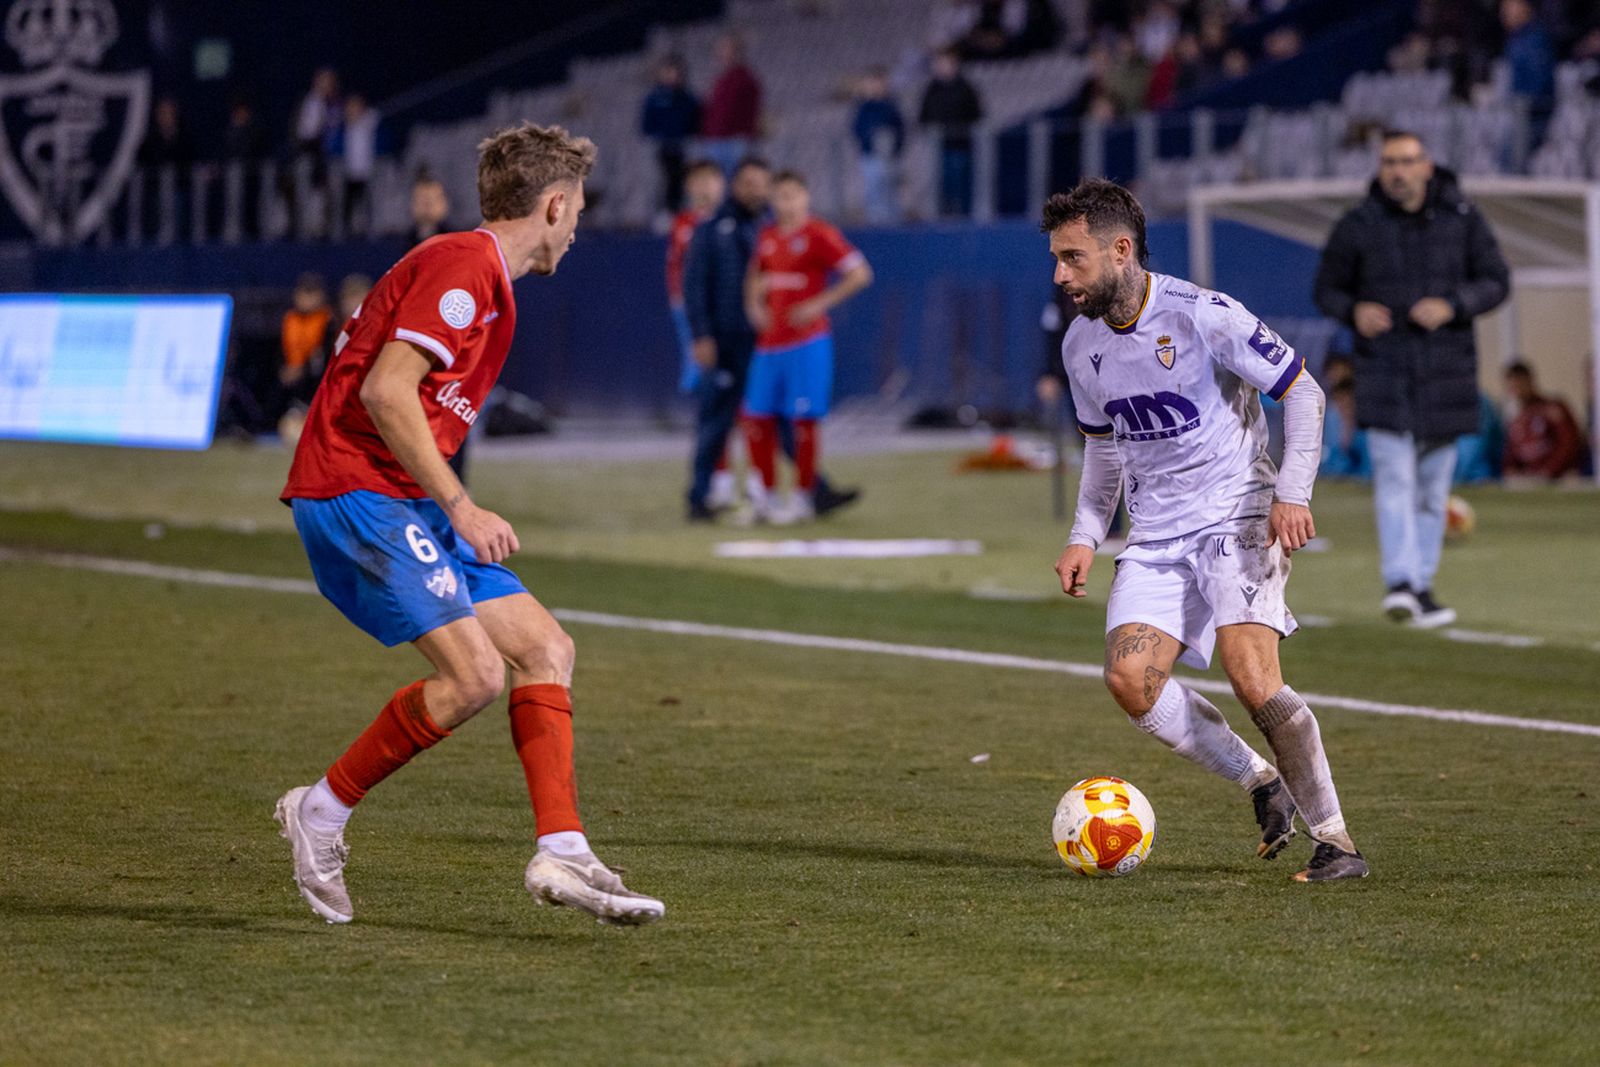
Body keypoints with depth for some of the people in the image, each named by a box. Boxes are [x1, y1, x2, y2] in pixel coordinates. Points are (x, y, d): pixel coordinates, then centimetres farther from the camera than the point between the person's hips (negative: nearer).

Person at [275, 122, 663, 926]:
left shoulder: (488, 283, 19)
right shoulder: (464, 267, -13)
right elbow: (384, 392, -21)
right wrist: (461, 509, -21)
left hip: (403, 501, 11)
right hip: (355, 491, -11)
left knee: (546, 649, 4)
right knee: (475, 673, -18)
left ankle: (561, 853, -1)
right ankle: (322, 812, -4)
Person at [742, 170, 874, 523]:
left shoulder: (819, 235, -6)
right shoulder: (767, 237, 13)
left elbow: (860, 273, -11)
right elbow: (755, 276, 30)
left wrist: (819, 304, -14)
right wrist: (753, 305, 10)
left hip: (807, 341, -7)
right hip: (769, 342, 7)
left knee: (805, 419, -4)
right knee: (757, 418, 4)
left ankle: (802, 499, 2)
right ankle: (765, 497, 14)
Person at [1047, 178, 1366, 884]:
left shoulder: (1204, 316, -14)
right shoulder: (1082, 347, 6)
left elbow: (1303, 392, -6)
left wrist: (1293, 495, -16)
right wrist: (1085, 536, 10)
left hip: (1237, 517, -6)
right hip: (1155, 537, 6)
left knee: (1251, 678, -23)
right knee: (1130, 680, -15)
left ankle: (1336, 841, -13)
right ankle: (1265, 786, 4)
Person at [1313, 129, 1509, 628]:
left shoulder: (1461, 220, 2)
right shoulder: (1357, 226, -1)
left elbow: (1496, 281, 3)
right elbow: (1327, 288, 8)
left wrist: (1453, 306, -15)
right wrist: (1353, 311, -14)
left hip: (1445, 371, 2)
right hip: (1383, 370, -2)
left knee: (1433, 486, 8)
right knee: (1393, 478, -15)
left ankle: (1421, 586, 17)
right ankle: (1401, 583, -24)